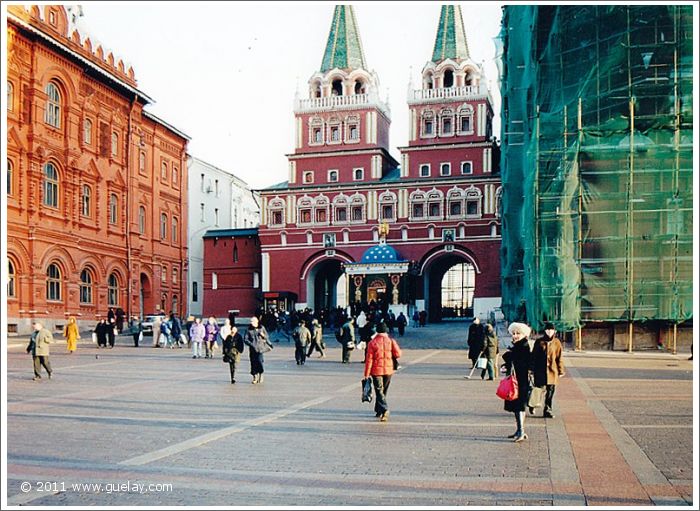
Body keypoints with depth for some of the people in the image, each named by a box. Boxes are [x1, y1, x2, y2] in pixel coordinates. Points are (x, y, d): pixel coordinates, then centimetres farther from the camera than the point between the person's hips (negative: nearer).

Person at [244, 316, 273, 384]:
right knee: (253, 362, 0)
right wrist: (251, 344, -15)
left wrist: (263, 335, -6)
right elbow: (245, 339, -1)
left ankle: (261, 375, 7)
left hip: (260, 348, 0)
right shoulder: (249, 330, 2)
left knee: (260, 360, -14)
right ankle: (255, 377, 12)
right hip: (253, 349, 1)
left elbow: (266, 337, 16)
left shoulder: (262, 328, 7)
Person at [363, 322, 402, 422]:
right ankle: (378, 411, 26)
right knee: (383, 391, 17)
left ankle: (384, 409, -22)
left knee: (379, 391, -2)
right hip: (388, 370, 3)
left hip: (376, 370, -3)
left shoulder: (372, 343, -7)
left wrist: (367, 374, -4)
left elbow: (369, 359, -8)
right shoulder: (391, 341, -2)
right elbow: (398, 354, -10)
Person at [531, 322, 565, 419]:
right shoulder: (539, 342, -1)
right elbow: (533, 356, 2)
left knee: (550, 392, 2)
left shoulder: (557, 343, 3)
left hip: (552, 371, 1)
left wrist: (561, 371, 5)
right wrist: (532, 370, 1)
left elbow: (559, 358, 6)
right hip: (540, 371, -1)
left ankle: (548, 410, 13)